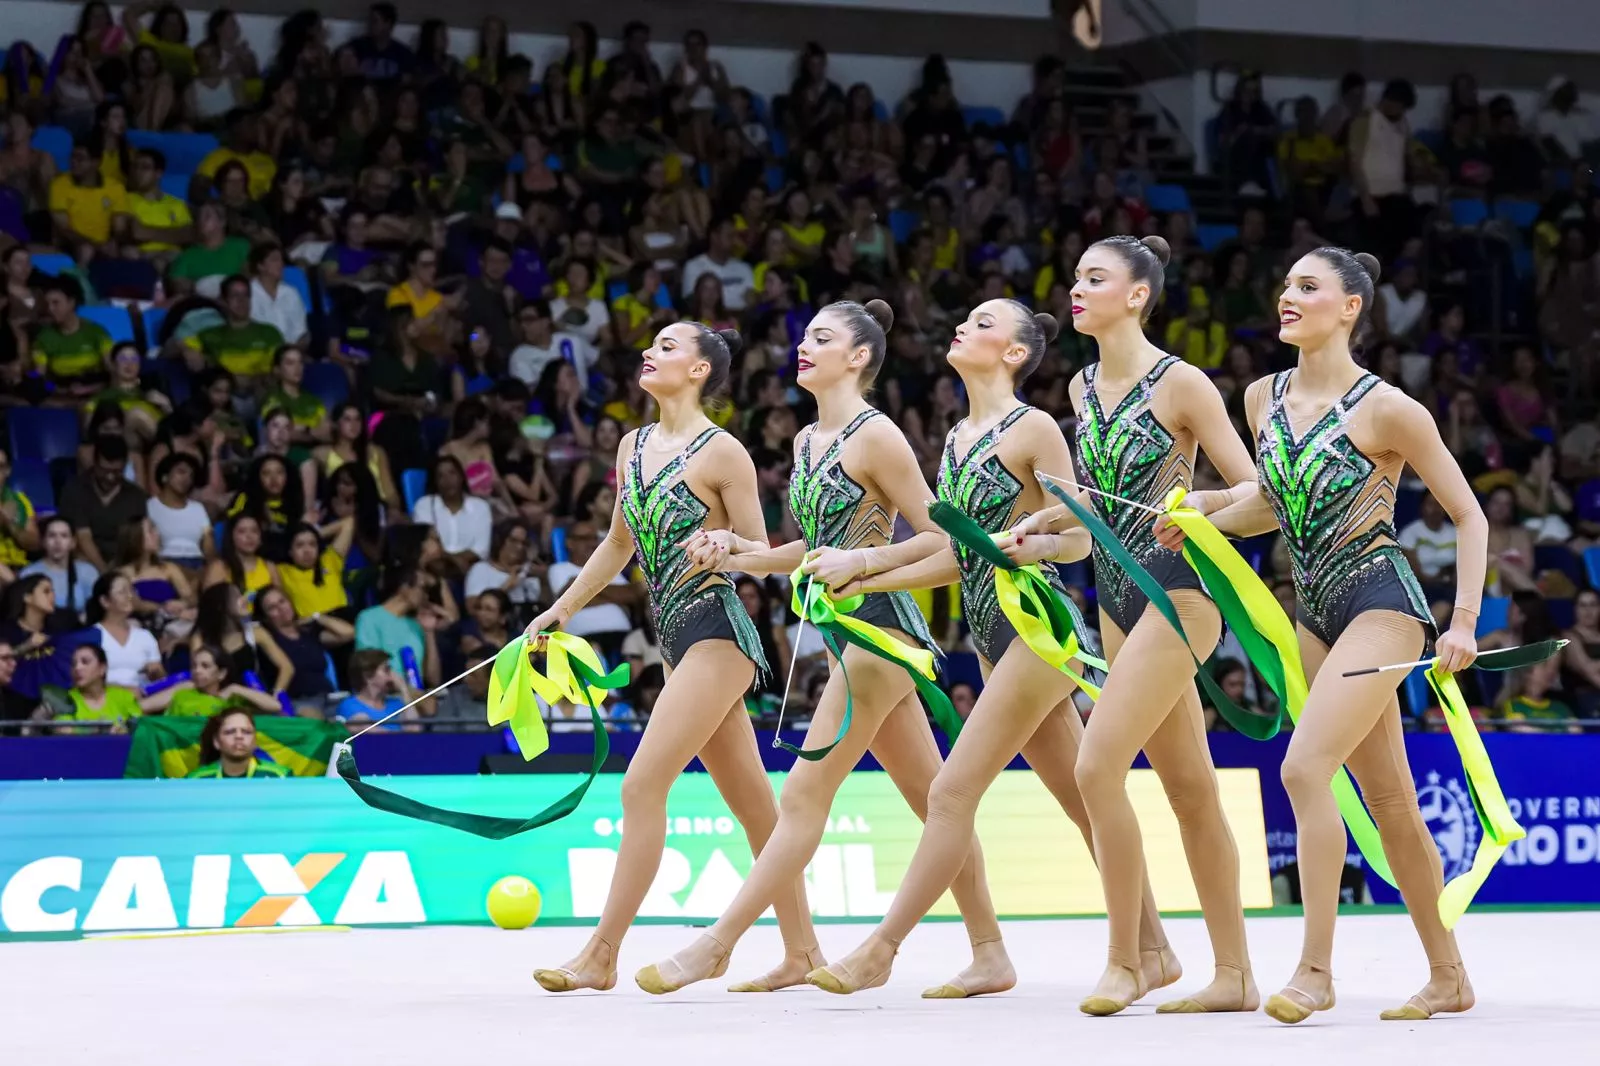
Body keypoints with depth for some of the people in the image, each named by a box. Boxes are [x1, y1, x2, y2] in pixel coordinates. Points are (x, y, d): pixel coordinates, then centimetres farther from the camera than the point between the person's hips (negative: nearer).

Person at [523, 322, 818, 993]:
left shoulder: (722, 452, -11)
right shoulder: (634, 446, 11)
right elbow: (619, 543, 22)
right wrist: (561, 610, 23)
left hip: (716, 632, -8)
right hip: (676, 636, 8)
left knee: (642, 785, -12)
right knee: (753, 803, 11)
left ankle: (601, 955, -10)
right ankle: (801, 946, 17)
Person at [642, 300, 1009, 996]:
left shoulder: (874, 435, -11)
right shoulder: (806, 441, 15)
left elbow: (938, 538, -12)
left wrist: (858, 562, -22)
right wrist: (740, 554, 8)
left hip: (881, 626, -9)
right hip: (848, 629, 10)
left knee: (805, 793, -8)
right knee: (930, 796, 10)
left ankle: (714, 946, -7)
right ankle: (991, 955, 13)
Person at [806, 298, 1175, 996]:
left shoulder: (1033, 429, -8)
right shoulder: (957, 439, 15)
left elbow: (1078, 538, -11)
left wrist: (1022, 543, -30)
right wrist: (865, 581, 14)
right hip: (991, 631, 9)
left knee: (952, 792, -10)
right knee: (1083, 802, 11)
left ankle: (880, 950, -8)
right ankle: (1153, 950, 16)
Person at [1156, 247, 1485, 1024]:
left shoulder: (1385, 408, -13)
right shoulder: (1263, 399, 5)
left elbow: (1467, 514, -7)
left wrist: (1464, 623, -12)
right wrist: (1201, 520, 5)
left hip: (1379, 602, -7)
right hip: (1314, 610, 7)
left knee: (1304, 766, -20)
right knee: (1389, 799, 10)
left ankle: (1316, 969, -14)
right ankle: (1449, 978, 19)